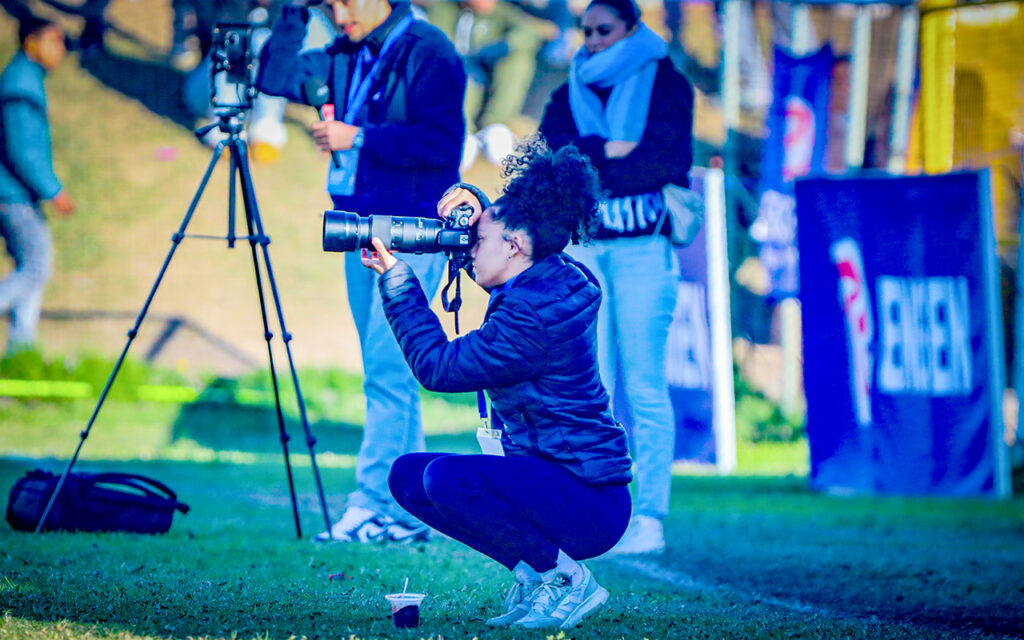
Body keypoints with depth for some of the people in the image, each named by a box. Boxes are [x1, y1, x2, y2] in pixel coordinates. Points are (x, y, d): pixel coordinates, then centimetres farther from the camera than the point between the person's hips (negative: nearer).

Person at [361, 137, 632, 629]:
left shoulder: (532, 317, -24)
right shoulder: (554, 280, 5)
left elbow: (436, 365, -18)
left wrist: (395, 276, -12)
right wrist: (480, 211, 8)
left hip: (590, 503, -10)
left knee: (447, 478, -30)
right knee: (408, 476, 6)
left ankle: (566, 578, -11)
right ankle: (533, 571, 7)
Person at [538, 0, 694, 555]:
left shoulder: (666, 85, 6)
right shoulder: (571, 94, 19)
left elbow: (668, 161, -9)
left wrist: (583, 169, -8)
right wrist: (607, 151, -10)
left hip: (641, 248, -4)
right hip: (580, 246, 4)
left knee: (644, 388, -7)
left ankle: (649, 519, -7)